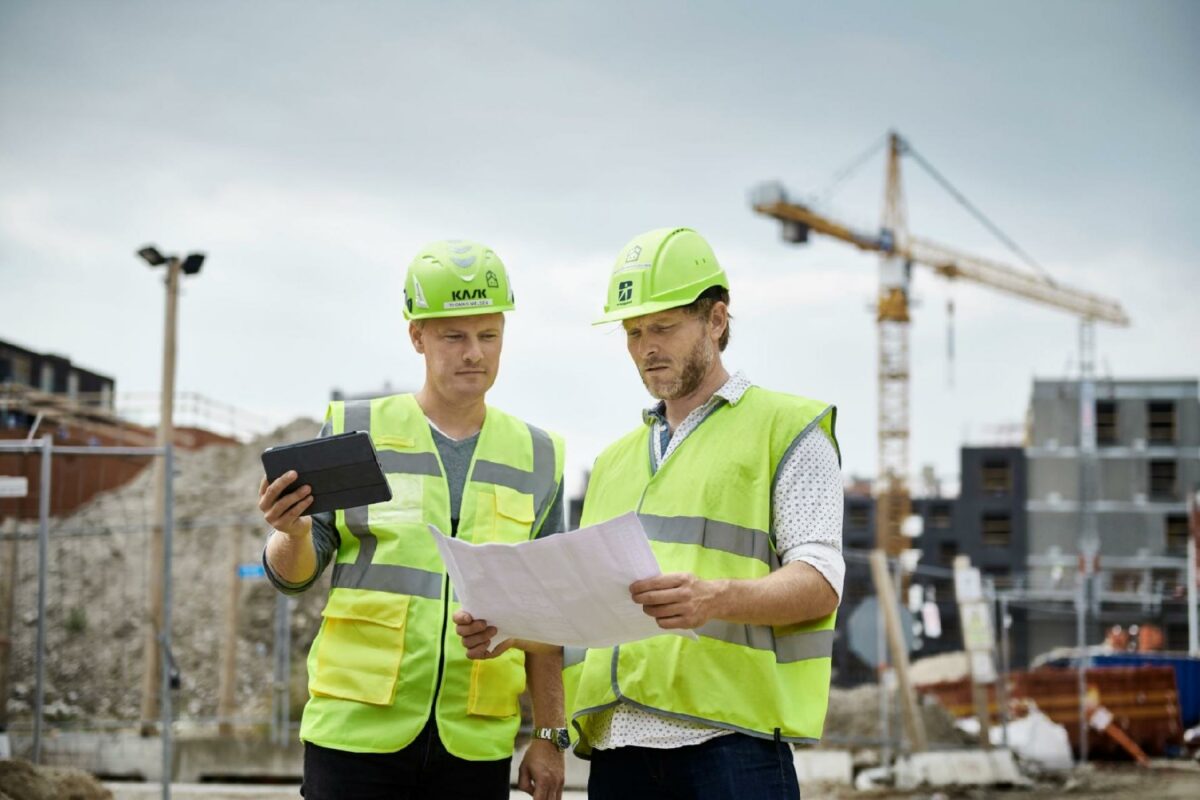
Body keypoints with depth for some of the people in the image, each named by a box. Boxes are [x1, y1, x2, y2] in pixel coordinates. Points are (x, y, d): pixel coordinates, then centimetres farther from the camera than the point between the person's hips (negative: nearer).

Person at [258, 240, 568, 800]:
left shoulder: (536, 457, 11)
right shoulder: (354, 429, 4)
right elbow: (294, 574, 5)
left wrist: (550, 737, 9)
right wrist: (292, 533, -18)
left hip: (476, 742, 2)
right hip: (357, 731, -2)